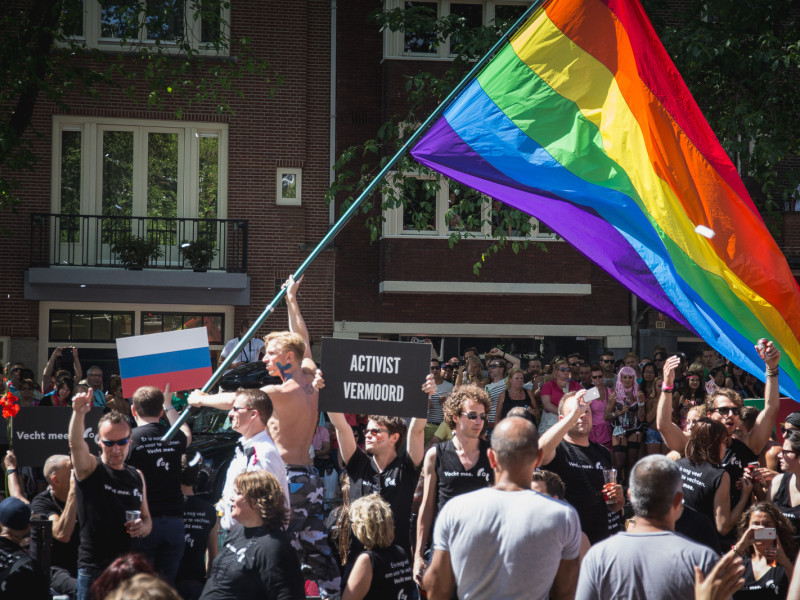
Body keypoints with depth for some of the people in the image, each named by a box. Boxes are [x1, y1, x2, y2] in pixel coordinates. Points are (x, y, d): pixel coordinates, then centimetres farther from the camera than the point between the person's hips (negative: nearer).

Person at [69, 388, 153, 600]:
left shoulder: (137, 477, 13)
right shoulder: (90, 469, -1)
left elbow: (147, 519, 20)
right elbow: (76, 443, -22)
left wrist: (142, 527, -5)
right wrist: (78, 413, -41)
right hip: (94, 570, -4)